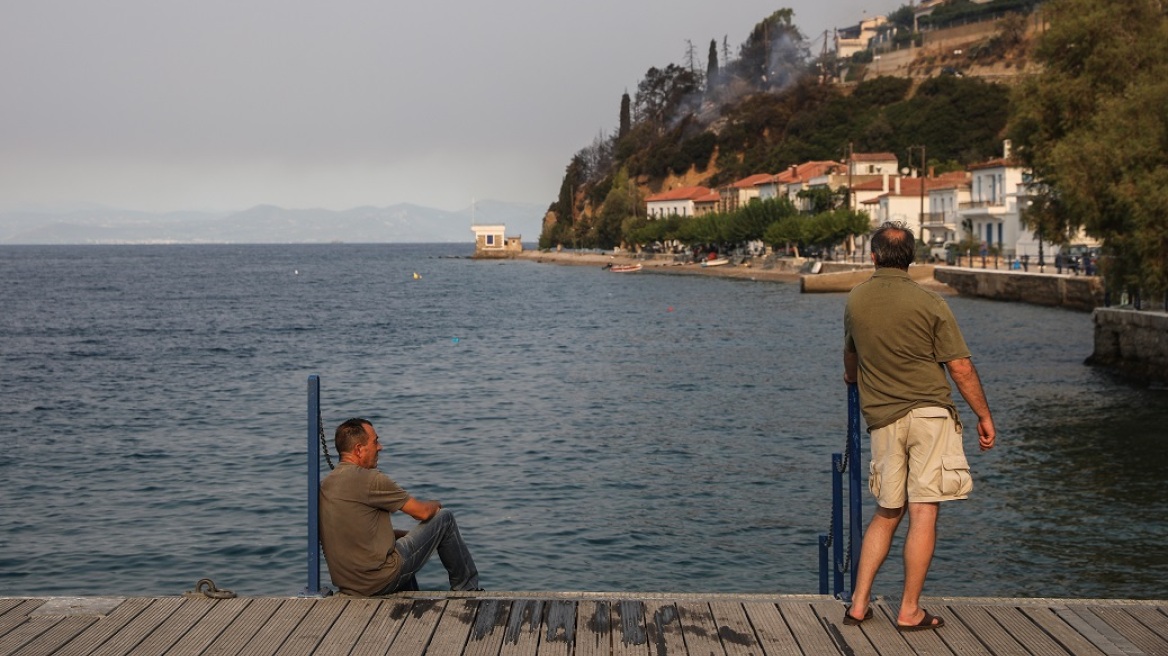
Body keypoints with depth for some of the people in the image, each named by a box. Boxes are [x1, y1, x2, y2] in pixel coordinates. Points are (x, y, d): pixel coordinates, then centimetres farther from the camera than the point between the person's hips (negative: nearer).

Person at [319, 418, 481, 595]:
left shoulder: (325, 484, 10)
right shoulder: (369, 479, -17)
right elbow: (422, 512, -9)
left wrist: (407, 534, 19)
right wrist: (436, 505, 14)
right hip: (379, 581, -9)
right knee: (445, 517, 4)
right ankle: (468, 589, 19)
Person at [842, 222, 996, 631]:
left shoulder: (855, 301, 6)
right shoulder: (929, 303, -7)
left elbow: (850, 358, 24)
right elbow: (961, 369, -6)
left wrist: (852, 379, 47)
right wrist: (984, 416, 5)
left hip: (882, 419, 4)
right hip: (929, 414, -4)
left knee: (886, 513, 15)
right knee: (924, 514, 1)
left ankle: (858, 604, 13)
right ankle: (909, 611, 4)